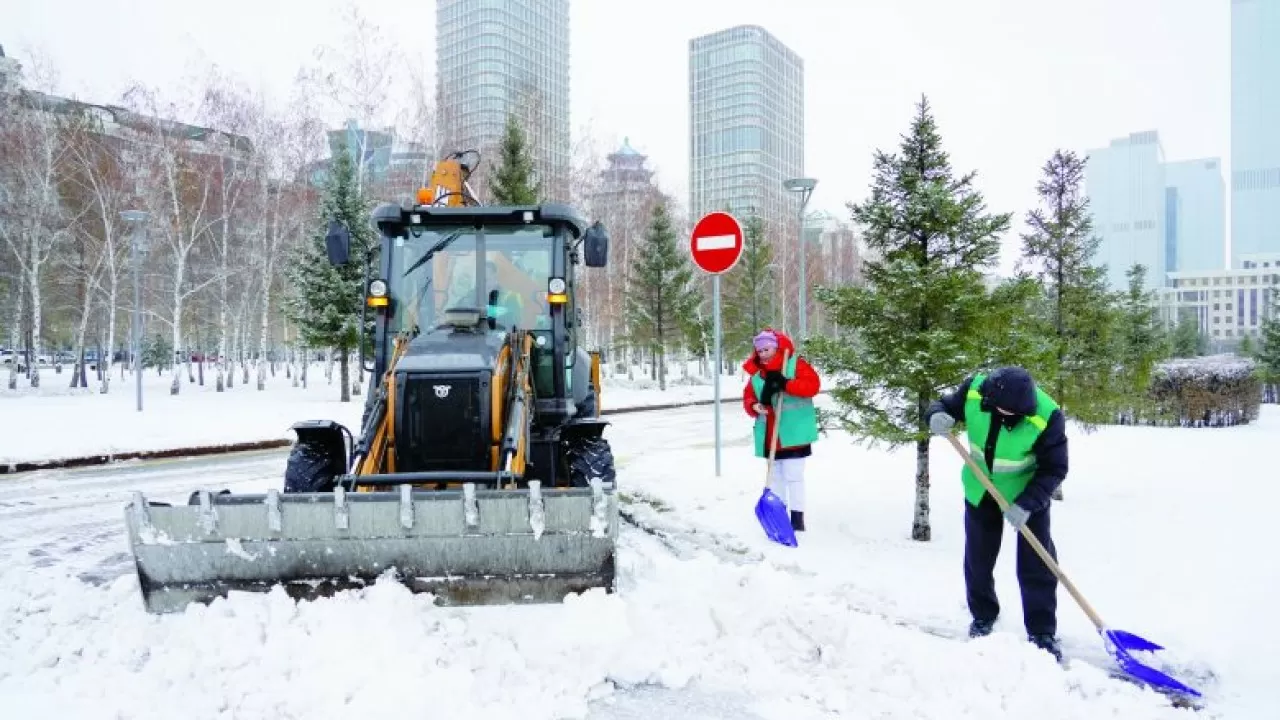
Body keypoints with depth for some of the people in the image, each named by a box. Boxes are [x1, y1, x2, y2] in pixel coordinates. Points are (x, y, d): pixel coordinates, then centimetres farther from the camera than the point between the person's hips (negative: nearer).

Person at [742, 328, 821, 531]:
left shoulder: (796, 364, -6)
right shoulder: (756, 373, 11)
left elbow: (813, 385, -17)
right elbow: (748, 397, 13)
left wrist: (786, 384, -27)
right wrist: (754, 406, -10)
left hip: (793, 434, -6)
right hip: (769, 436, 7)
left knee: (794, 476, -5)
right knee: (775, 477, 15)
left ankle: (797, 519, 2)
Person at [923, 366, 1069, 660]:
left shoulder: (1047, 417, -32)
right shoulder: (974, 389, -26)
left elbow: (1054, 469, -23)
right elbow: (943, 406, -10)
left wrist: (1027, 504, -33)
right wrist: (937, 416, -36)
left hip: (1027, 494, -2)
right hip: (980, 490, 3)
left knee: (1036, 565, 1)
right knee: (978, 559, 12)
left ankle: (1042, 632, 16)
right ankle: (983, 617, 33)